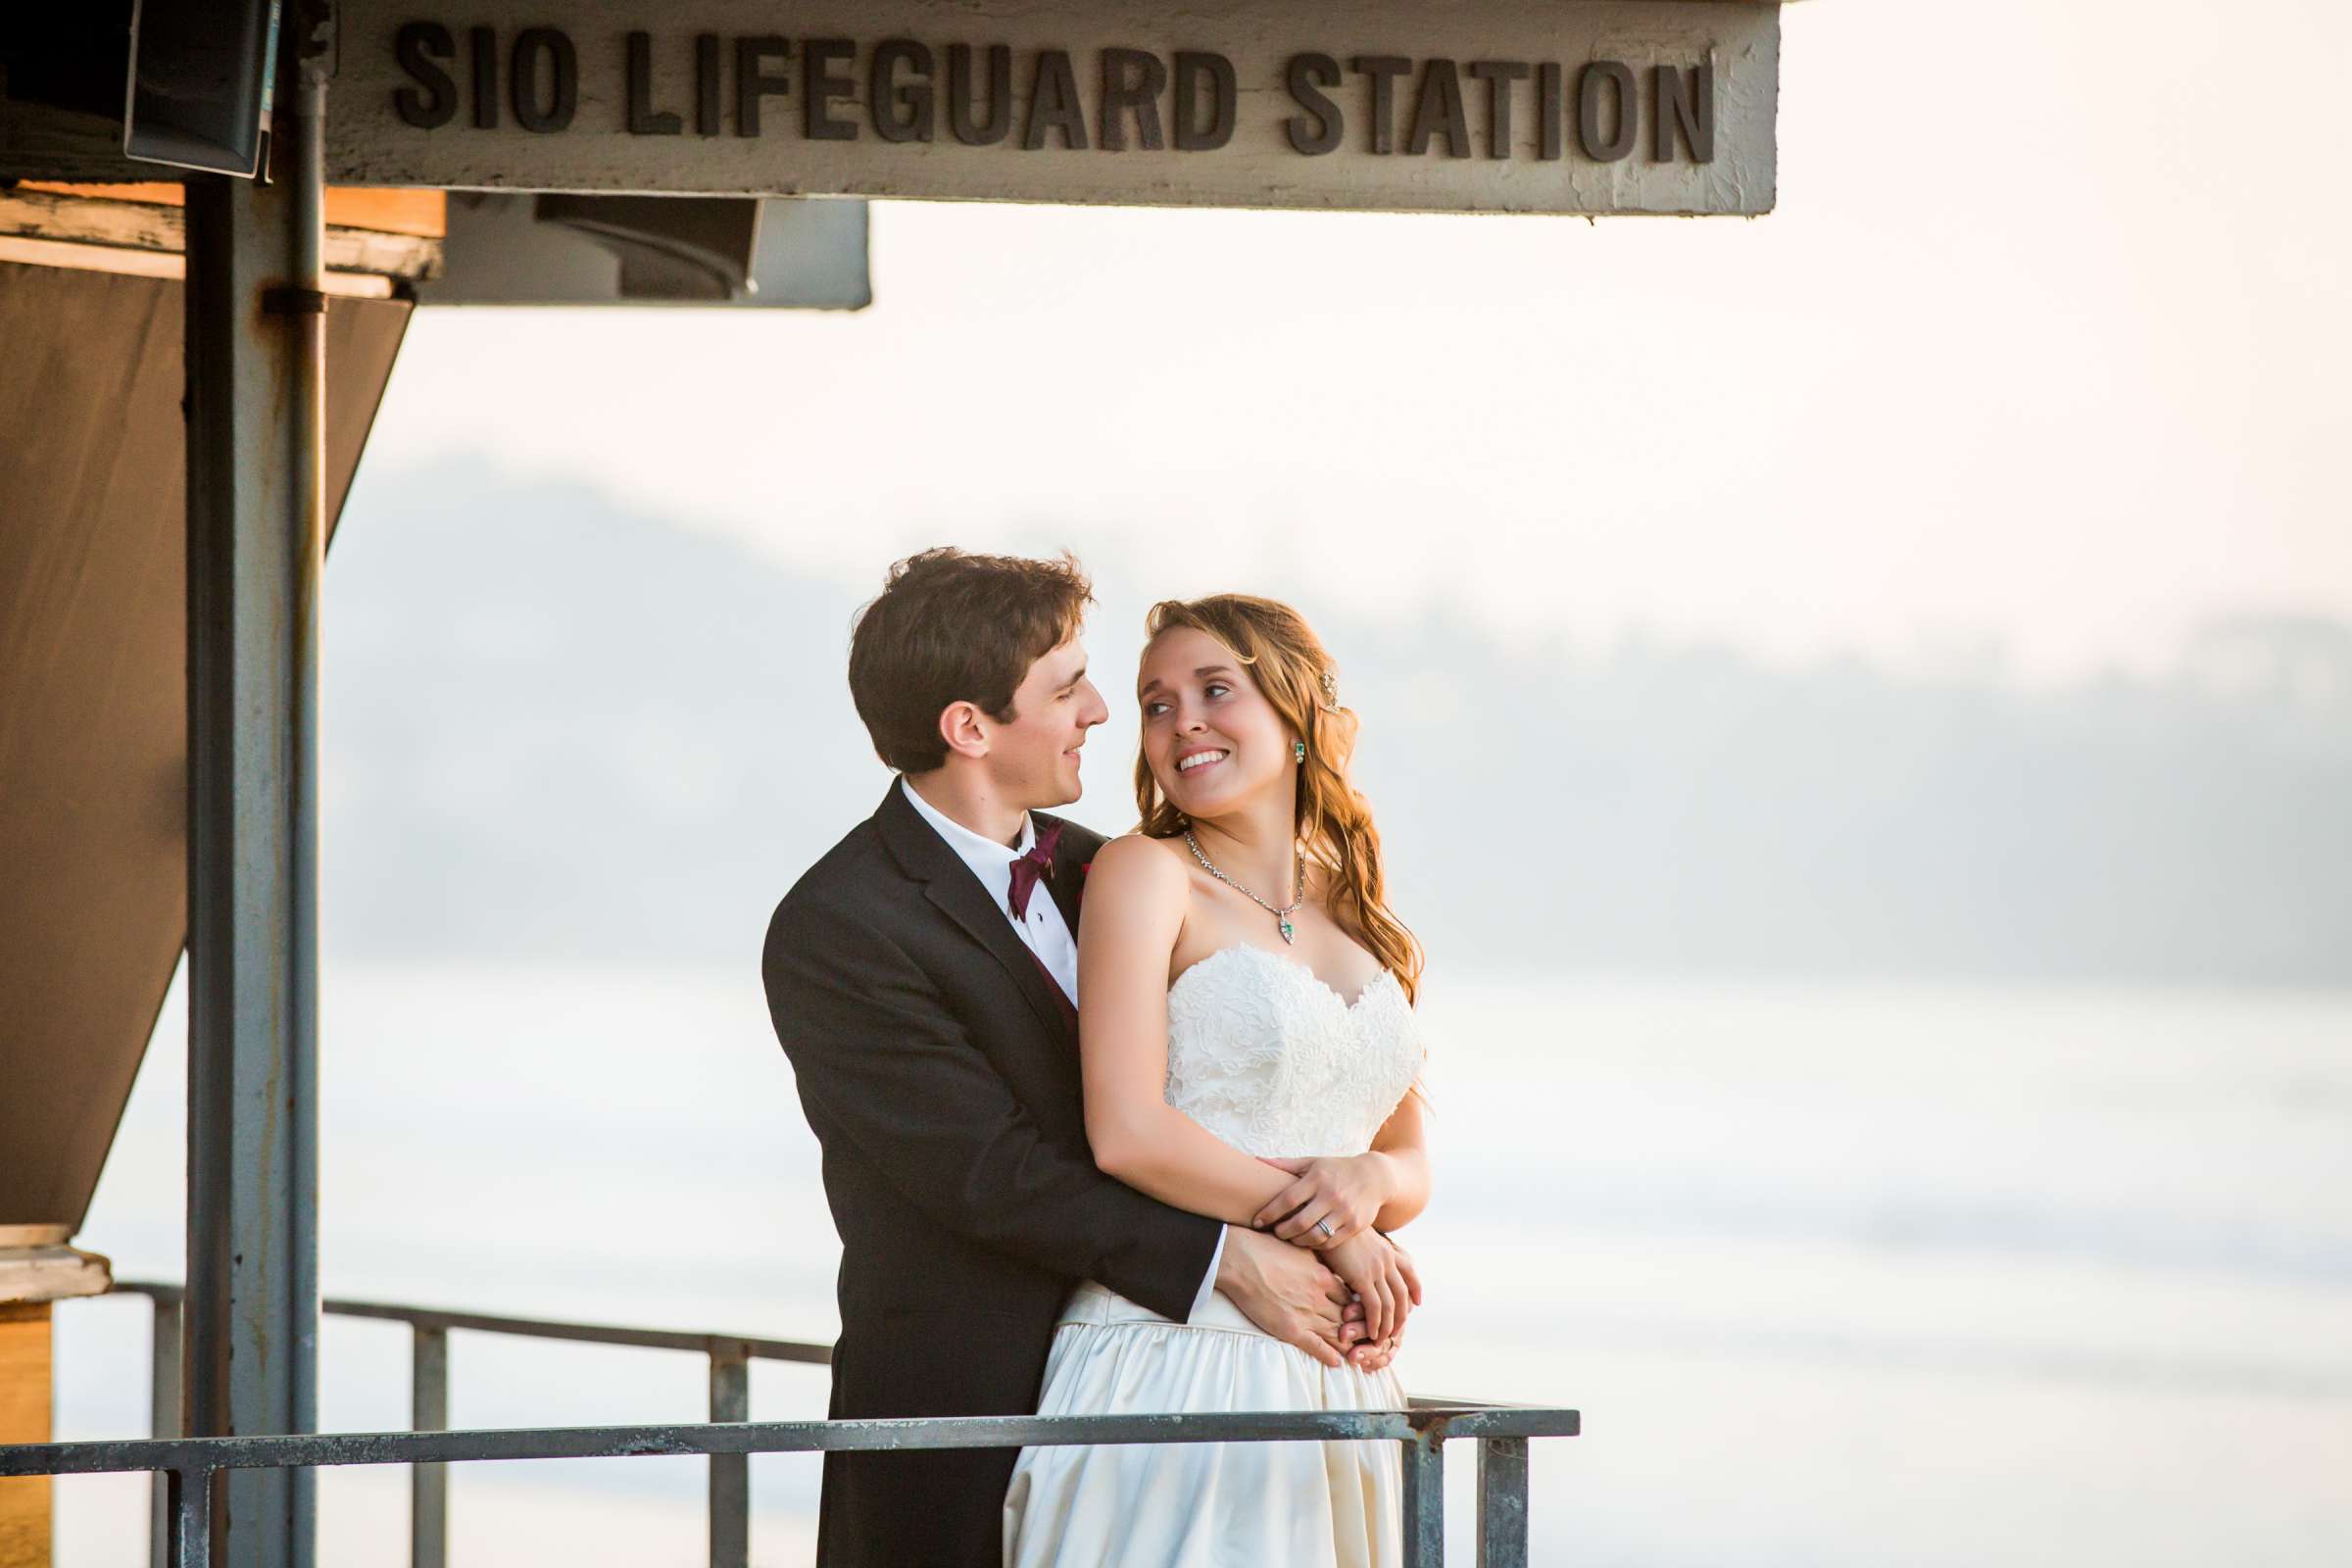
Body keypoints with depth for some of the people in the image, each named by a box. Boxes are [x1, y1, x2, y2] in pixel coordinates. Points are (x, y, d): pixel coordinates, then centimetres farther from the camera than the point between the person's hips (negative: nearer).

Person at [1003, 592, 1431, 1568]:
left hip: (1329, 1376, 6)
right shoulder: (1145, 876, -2)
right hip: (1168, 1368, -6)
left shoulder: (1357, 918, 16)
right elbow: (1127, 1135, -12)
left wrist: (1368, 1180, -6)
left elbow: (1410, 1164, 18)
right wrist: (1328, 1230, -7)